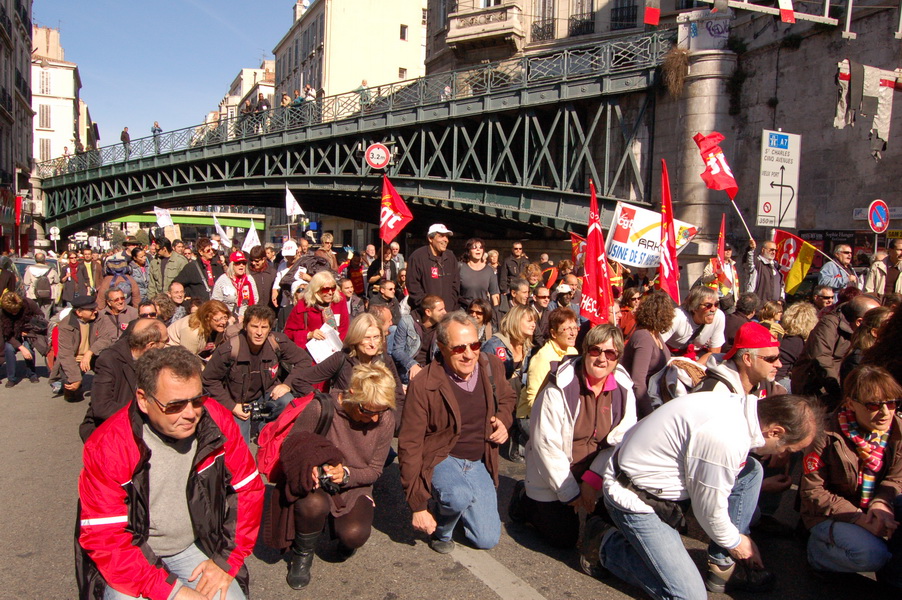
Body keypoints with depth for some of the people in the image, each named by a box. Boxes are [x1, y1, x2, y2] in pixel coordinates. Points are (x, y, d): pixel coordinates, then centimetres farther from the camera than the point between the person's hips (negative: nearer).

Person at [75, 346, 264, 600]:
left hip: (195, 548, 2)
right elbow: (105, 539, -19)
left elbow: (248, 490, -3)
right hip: (132, 559, -2)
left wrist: (226, 561, -8)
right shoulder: (108, 446, -20)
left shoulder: (216, 420, -13)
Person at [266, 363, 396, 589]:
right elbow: (289, 448, -8)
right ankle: (301, 555, -3)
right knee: (314, 504, -38)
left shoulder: (385, 420, -12)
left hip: (354, 489, 2)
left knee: (354, 535, -29)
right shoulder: (320, 409, -20)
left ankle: (346, 539, 14)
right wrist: (308, 467, -29)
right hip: (315, 485, -1)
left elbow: (374, 470, -4)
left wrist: (347, 474, -23)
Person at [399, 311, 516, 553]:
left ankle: (457, 509, 31)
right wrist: (417, 506, -15)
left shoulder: (491, 366, -7)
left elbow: (507, 397, 17)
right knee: (460, 496, -36)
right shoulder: (423, 385, -22)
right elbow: (410, 444, -16)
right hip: (440, 459, -4)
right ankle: (441, 529, -1)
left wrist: (503, 420, -7)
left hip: (479, 462, 5)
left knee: (487, 540, 0)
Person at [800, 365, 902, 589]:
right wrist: (860, 518, -27)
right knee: (871, 555, -30)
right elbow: (812, 492, -17)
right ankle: (819, 548, 2)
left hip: (875, 510, 6)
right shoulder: (827, 437, -22)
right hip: (831, 516, -6)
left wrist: (881, 503, -20)